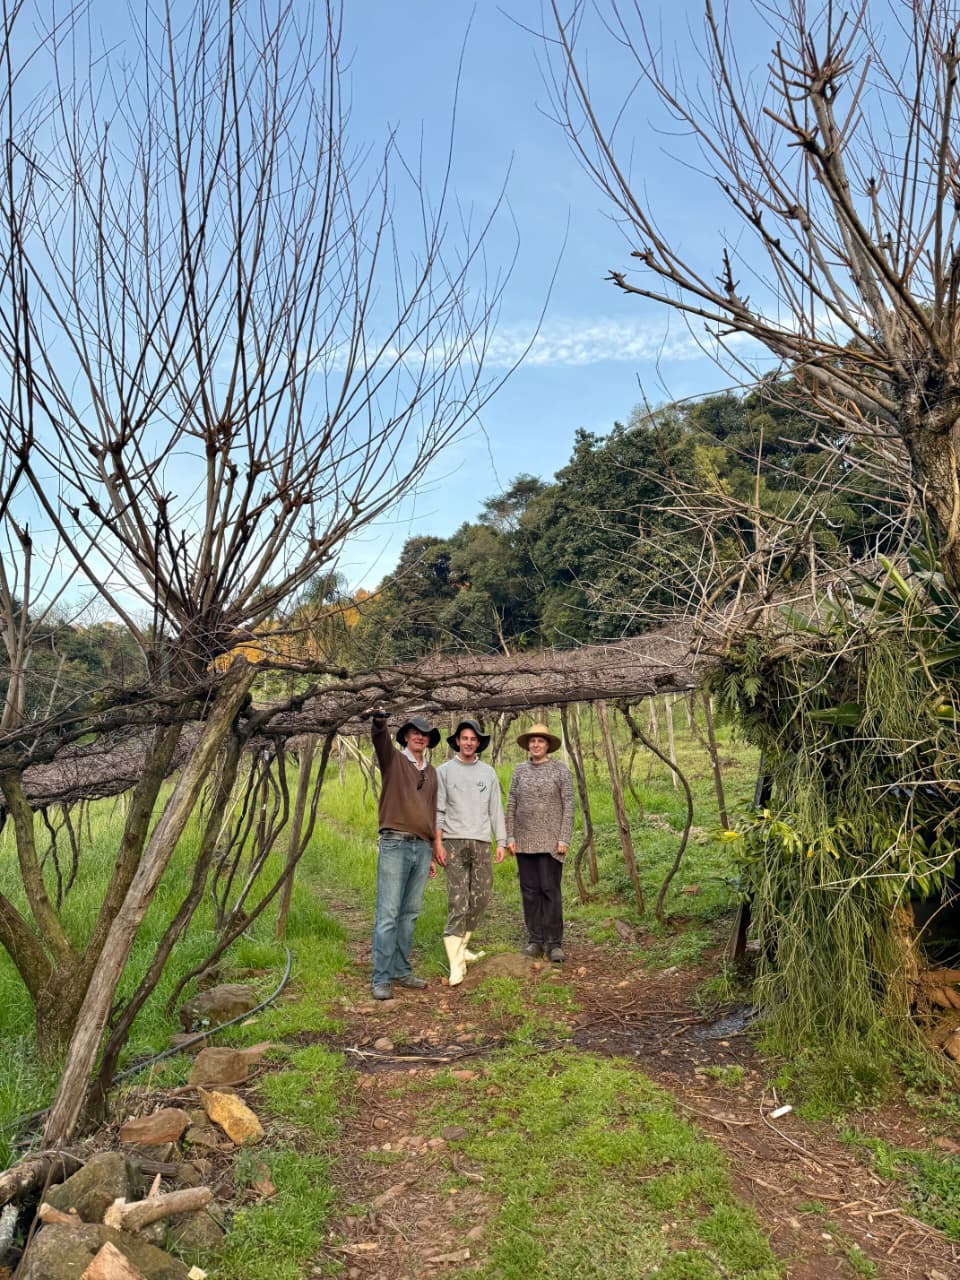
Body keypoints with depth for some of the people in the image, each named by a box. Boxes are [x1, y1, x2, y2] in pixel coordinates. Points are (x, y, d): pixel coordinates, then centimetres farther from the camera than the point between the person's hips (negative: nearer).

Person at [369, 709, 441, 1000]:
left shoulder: (431, 772, 18)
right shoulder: (393, 760, 3)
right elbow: (380, 741, -20)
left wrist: (431, 853, 20)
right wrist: (379, 722, -43)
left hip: (422, 848, 6)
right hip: (395, 845, -5)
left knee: (410, 913, 9)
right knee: (388, 913, -6)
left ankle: (401, 971, 18)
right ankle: (381, 978, -1)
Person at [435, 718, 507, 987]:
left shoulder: (488, 773, 11)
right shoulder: (444, 771, 3)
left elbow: (495, 810, 11)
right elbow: (438, 810, 0)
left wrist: (501, 842, 5)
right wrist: (438, 844, -7)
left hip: (482, 842, 4)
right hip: (455, 842, -4)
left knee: (480, 897, 4)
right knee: (458, 901, -9)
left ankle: (459, 945, 23)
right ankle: (456, 963, -9)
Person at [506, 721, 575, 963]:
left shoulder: (560, 769, 0)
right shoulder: (519, 770, 9)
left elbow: (568, 805, -3)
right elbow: (511, 805, 9)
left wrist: (564, 839, -9)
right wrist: (509, 837, 2)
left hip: (550, 840, -3)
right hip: (524, 840, 3)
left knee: (550, 890, -5)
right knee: (529, 891, 6)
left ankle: (554, 943, 3)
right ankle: (535, 941, 15)